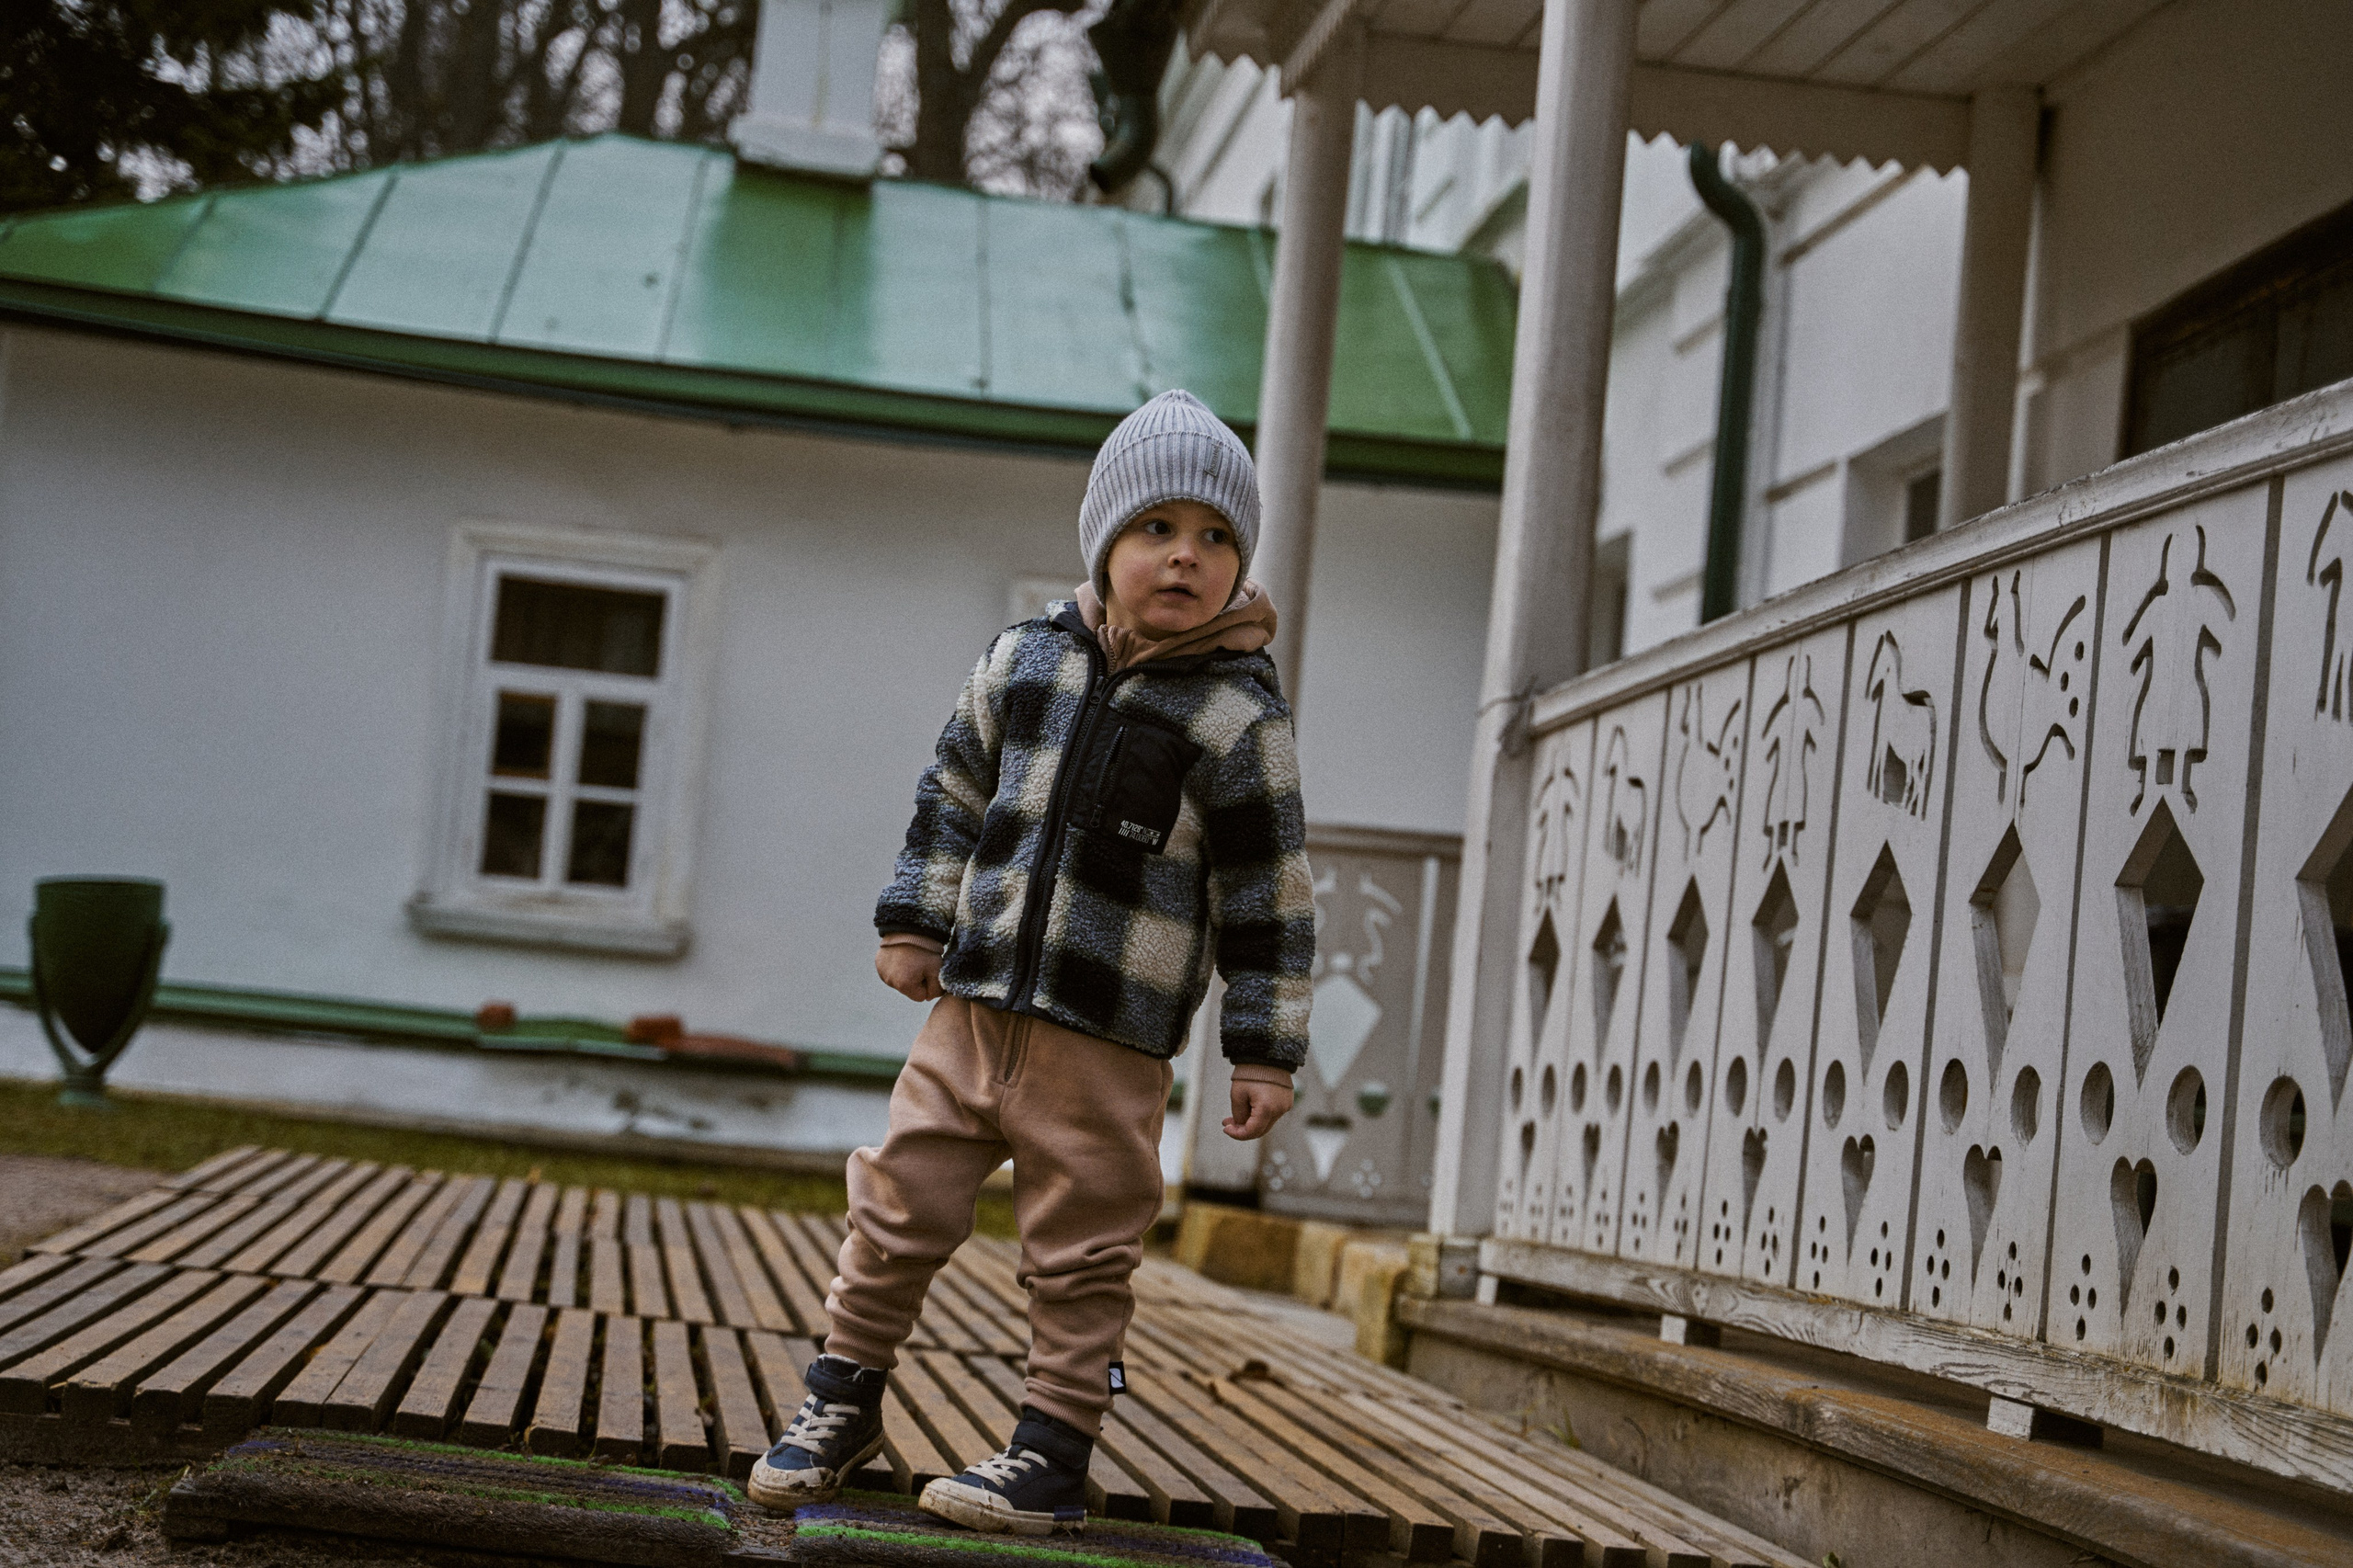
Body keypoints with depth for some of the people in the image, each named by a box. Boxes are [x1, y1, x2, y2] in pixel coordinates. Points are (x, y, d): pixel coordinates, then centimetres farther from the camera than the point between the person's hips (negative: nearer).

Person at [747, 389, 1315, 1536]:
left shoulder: (1237, 715, -7)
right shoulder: (1024, 661, 5)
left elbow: (1269, 894, -4)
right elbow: (956, 797, 16)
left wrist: (1264, 1051, -6)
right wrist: (914, 923, 11)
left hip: (1109, 1042, -4)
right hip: (974, 1003, 4)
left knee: (1079, 1251, 4)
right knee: (902, 1203, 9)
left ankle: (1053, 1452, 16)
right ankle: (844, 1398, 26)